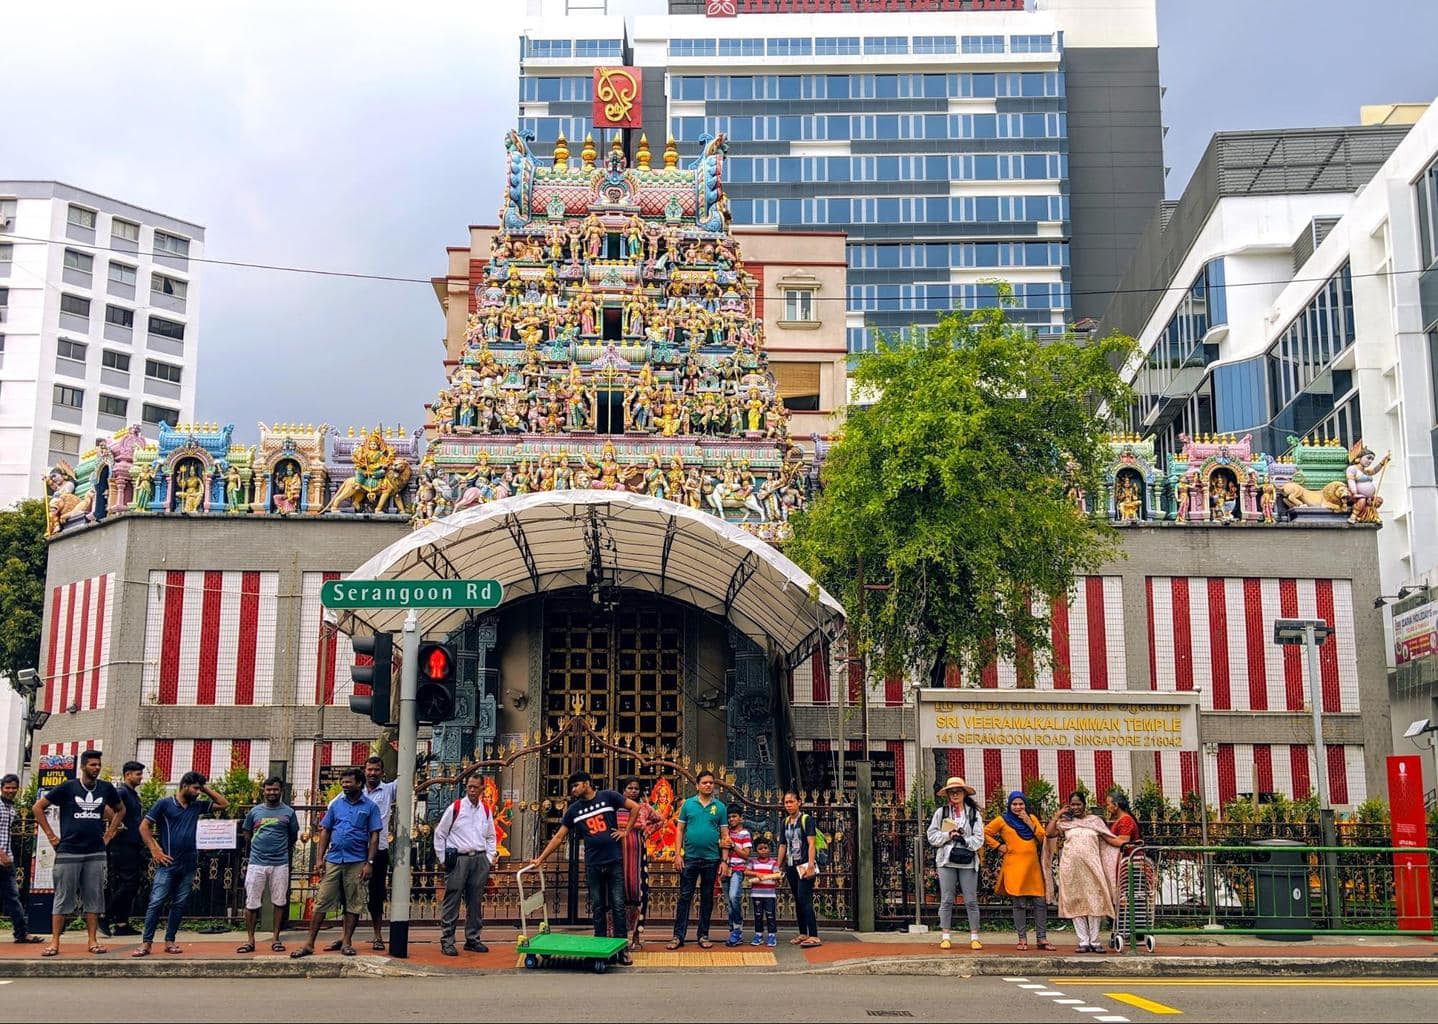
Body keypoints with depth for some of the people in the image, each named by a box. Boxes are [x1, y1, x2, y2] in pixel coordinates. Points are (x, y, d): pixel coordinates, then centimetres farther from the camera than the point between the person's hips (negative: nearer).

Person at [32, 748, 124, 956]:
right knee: (63, 898, 0)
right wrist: (51, 835, -2)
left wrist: (109, 833, 13)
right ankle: (54, 942, 5)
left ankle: (93, 941, 9)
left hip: (96, 853, 3)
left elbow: (120, 809, 24)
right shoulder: (67, 788, -3)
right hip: (68, 852, -3)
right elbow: (38, 808, 2)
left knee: (93, 898, 4)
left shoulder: (106, 789, 6)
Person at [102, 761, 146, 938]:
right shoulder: (121, 792, -10)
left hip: (134, 846, 9)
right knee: (128, 884, -11)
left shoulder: (133, 794, 19)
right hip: (123, 846, -9)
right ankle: (105, 918, -4)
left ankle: (122, 924, 11)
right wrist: (118, 825, -22)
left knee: (132, 886, 8)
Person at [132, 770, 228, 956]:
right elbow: (144, 826, -2)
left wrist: (207, 789, 8)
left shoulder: (197, 806, 11)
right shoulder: (164, 804, -2)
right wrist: (155, 850, -9)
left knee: (179, 904, 7)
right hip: (168, 864, -5)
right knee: (156, 903, -7)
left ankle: (170, 941, 14)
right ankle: (146, 943, -4)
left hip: (189, 864, 5)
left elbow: (223, 804, 18)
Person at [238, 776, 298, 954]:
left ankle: (276, 939, 12)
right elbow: (247, 835, 16)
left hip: (280, 864, 0)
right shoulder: (255, 811, 7)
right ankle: (250, 941, 7)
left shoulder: (288, 812, 4)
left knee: (279, 902, 3)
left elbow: (293, 837, 14)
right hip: (256, 863, 0)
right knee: (251, 903, -1)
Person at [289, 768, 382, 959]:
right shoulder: (336, 804, 10)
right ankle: (309, 943, 2)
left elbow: (374, 836, 0)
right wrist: (320, 857, 3)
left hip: (356, 862, -2)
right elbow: (325, 830, 12)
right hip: (333, 860, 2)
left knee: (353, 904, 3)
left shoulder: (370, 807, 2)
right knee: (321, 902, -1)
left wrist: (369, 863, -8)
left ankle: (346, 942, 13)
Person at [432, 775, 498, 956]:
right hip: (458, 858, -4)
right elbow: (440, 834, 2)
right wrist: (443, 859, -2)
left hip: (479, 859, 4)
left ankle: (472, 939, 18)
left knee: (476, 902, 9)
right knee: (452, 901, -5)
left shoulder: (486, 811, 12)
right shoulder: (455, 808, -1)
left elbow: (491, 837, 22)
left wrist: (489, 858, 11)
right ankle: (447, 941, -1)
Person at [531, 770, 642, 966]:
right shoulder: (574, 810, 6)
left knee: (617, 906, -2)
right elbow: (559, 837, 7)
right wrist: (540, 859, 2)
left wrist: (626, 831, -2)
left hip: (615, 861, -3)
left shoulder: (608, 797, -2)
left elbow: (635, 807, 2)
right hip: (593, 865, 3)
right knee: (597, 907, 6)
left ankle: (622, 948, 3)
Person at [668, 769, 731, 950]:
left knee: (707, 898, 8)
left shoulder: (720, 807, 4)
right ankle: (678, 936, 4)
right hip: (690, 858, -1)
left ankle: (703, 935, 16)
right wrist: (677, 854, -4)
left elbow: (724, 834, 5)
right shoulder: (688, 804, 3)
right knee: (685, 897, 1)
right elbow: (680, 830, 4)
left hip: (711, 859, 1)